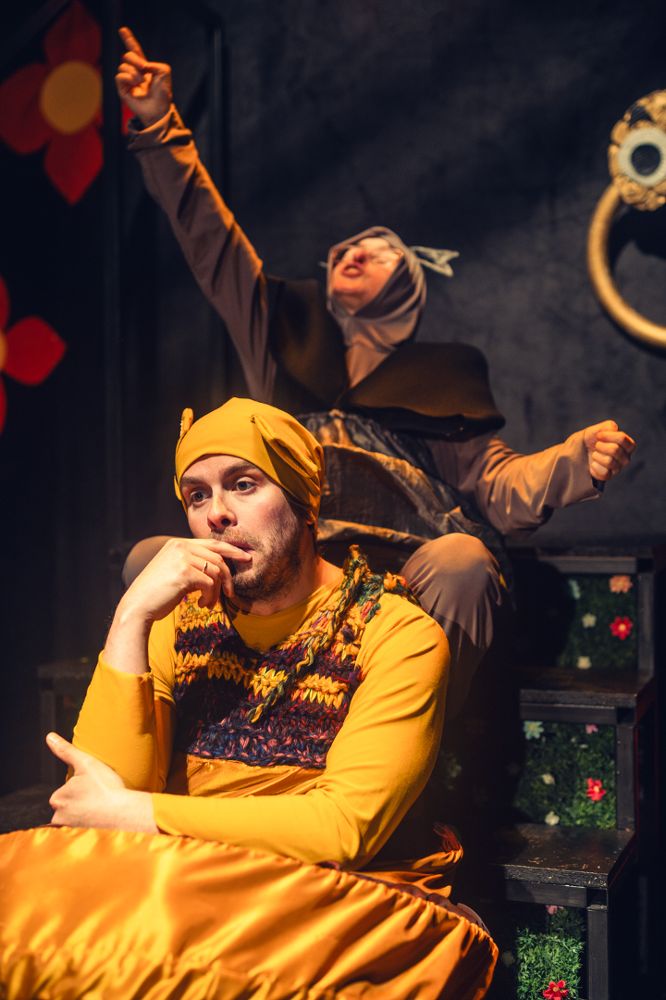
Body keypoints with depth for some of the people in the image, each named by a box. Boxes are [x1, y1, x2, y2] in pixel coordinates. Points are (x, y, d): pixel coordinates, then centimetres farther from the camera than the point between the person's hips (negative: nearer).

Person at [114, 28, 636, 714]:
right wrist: (159, 125, 20)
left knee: (463, 563, -34)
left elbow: (498, 485, 11)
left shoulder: (441, 375, 21)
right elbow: (208, 234, 24)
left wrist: (576, 462, -10)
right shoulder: (286, 335, 26)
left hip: (403, 566, -1)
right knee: (151, 558, -20)